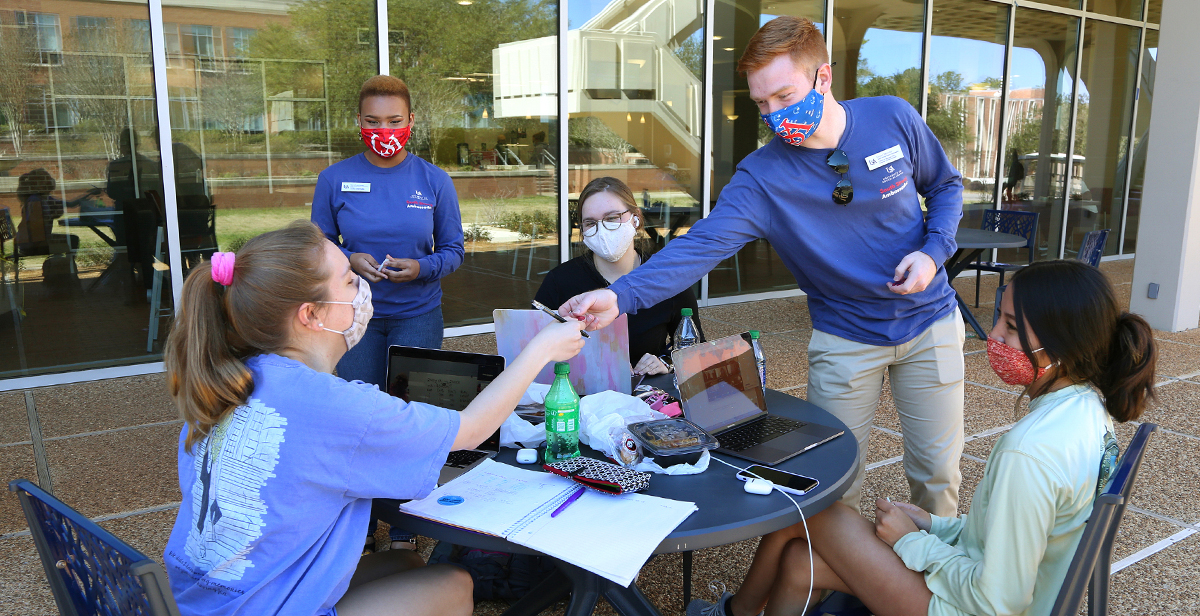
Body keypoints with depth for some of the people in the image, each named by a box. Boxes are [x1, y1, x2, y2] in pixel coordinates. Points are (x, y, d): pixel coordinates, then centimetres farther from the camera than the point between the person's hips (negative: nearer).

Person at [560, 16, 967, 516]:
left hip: (929, 323, 2)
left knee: (938, 469, 11)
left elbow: (946, 186, 6)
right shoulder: (761, 177, -17)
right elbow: (702, 245, -29)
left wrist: (933, 251, -13)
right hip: (845, 338, -1)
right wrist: (620, 295, -44)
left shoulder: (894, 119, -10)